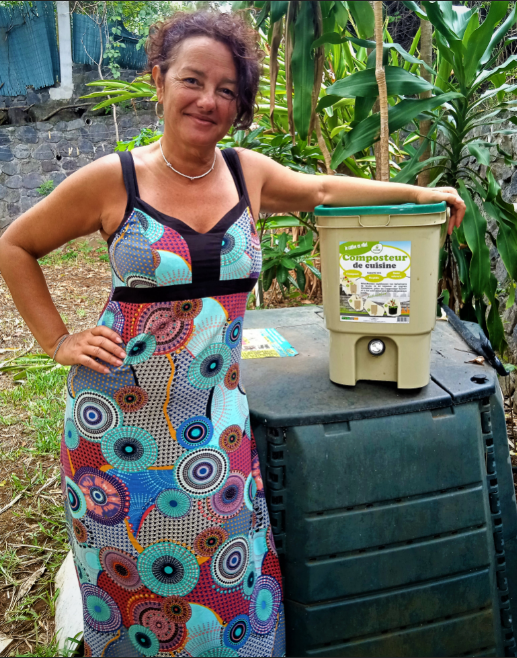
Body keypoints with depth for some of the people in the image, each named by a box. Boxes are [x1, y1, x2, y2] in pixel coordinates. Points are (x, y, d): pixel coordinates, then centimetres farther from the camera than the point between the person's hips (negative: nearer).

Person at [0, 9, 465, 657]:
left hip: (216, 418, 3)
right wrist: (58, 341, -2)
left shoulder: (249, 173, 2)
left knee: (225, 575, 11)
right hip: (119, 416, -2)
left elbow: (321, 189, 20)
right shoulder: (112, 179, -8)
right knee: (129, 575, 14)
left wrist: (418, 192, 18)